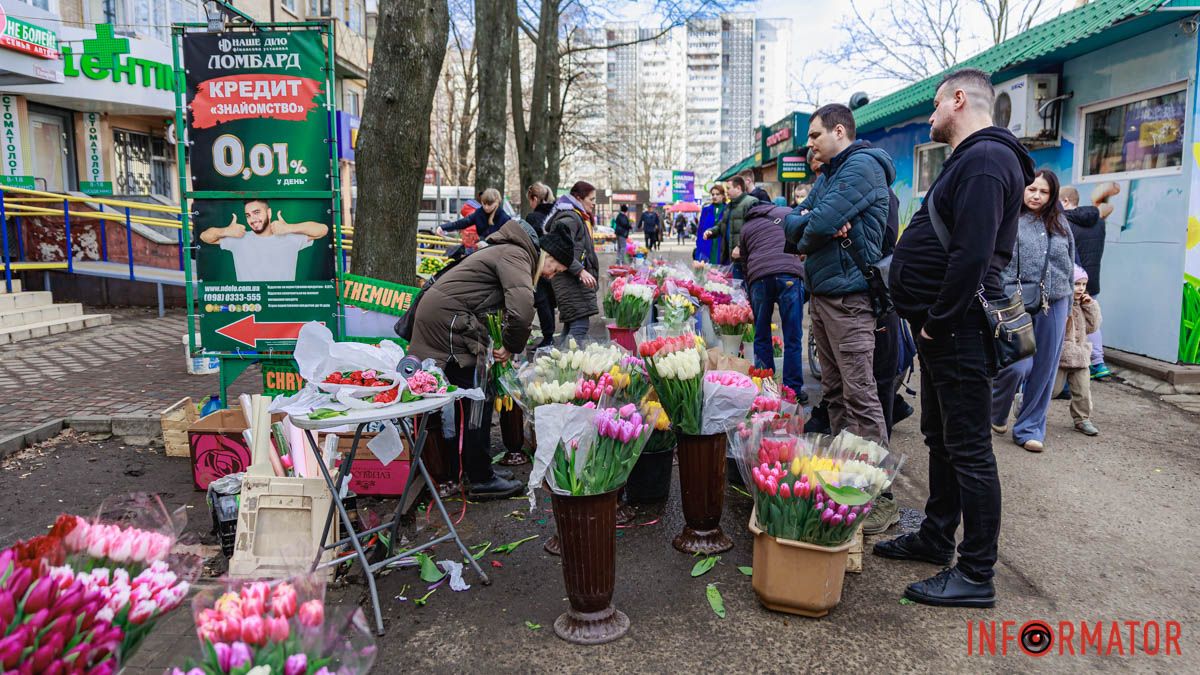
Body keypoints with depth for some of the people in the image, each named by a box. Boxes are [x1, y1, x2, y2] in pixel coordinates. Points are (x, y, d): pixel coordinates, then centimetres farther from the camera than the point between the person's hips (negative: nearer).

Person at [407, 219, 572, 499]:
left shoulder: (510, 252, 20)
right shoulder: (516, 256, -13)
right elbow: (521, 311, -28)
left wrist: (506, 346, 14)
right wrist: (512, 347, -12)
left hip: (435, 316, 11)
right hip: (448, 321, -11)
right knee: (477, 400, -4)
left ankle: (477, 468, 28)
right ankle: (482, 481, 4)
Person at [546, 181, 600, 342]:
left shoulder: (579, 217, 23)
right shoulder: (569, 218, -11)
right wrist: (580, 271, -26)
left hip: (576, 280, 11)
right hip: (571, 279, -11)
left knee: (570, 324, 13)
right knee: (580, 324, -17)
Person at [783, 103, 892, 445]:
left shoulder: (862, 165, -10)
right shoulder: (829, 175, 21)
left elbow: (821, 223, -21)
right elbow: (793, 222, 12)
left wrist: (805, 244, 1)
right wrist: (818, 224, -10)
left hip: (848, 295, -10)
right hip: (822, 292, 10)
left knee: (859, 394, -9)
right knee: (833, 391, 13)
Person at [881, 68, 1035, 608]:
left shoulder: (984, 159, -16)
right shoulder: (969, 159, 19)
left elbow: (972, 254, -26)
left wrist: (938, 321, -19)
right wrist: (930, 321, 15)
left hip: (957, 332, -11)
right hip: (943, 328, 11)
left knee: (969, 450, -3)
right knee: (941, 439, 19)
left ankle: (976, 575, 6)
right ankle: (935, 538, 34)